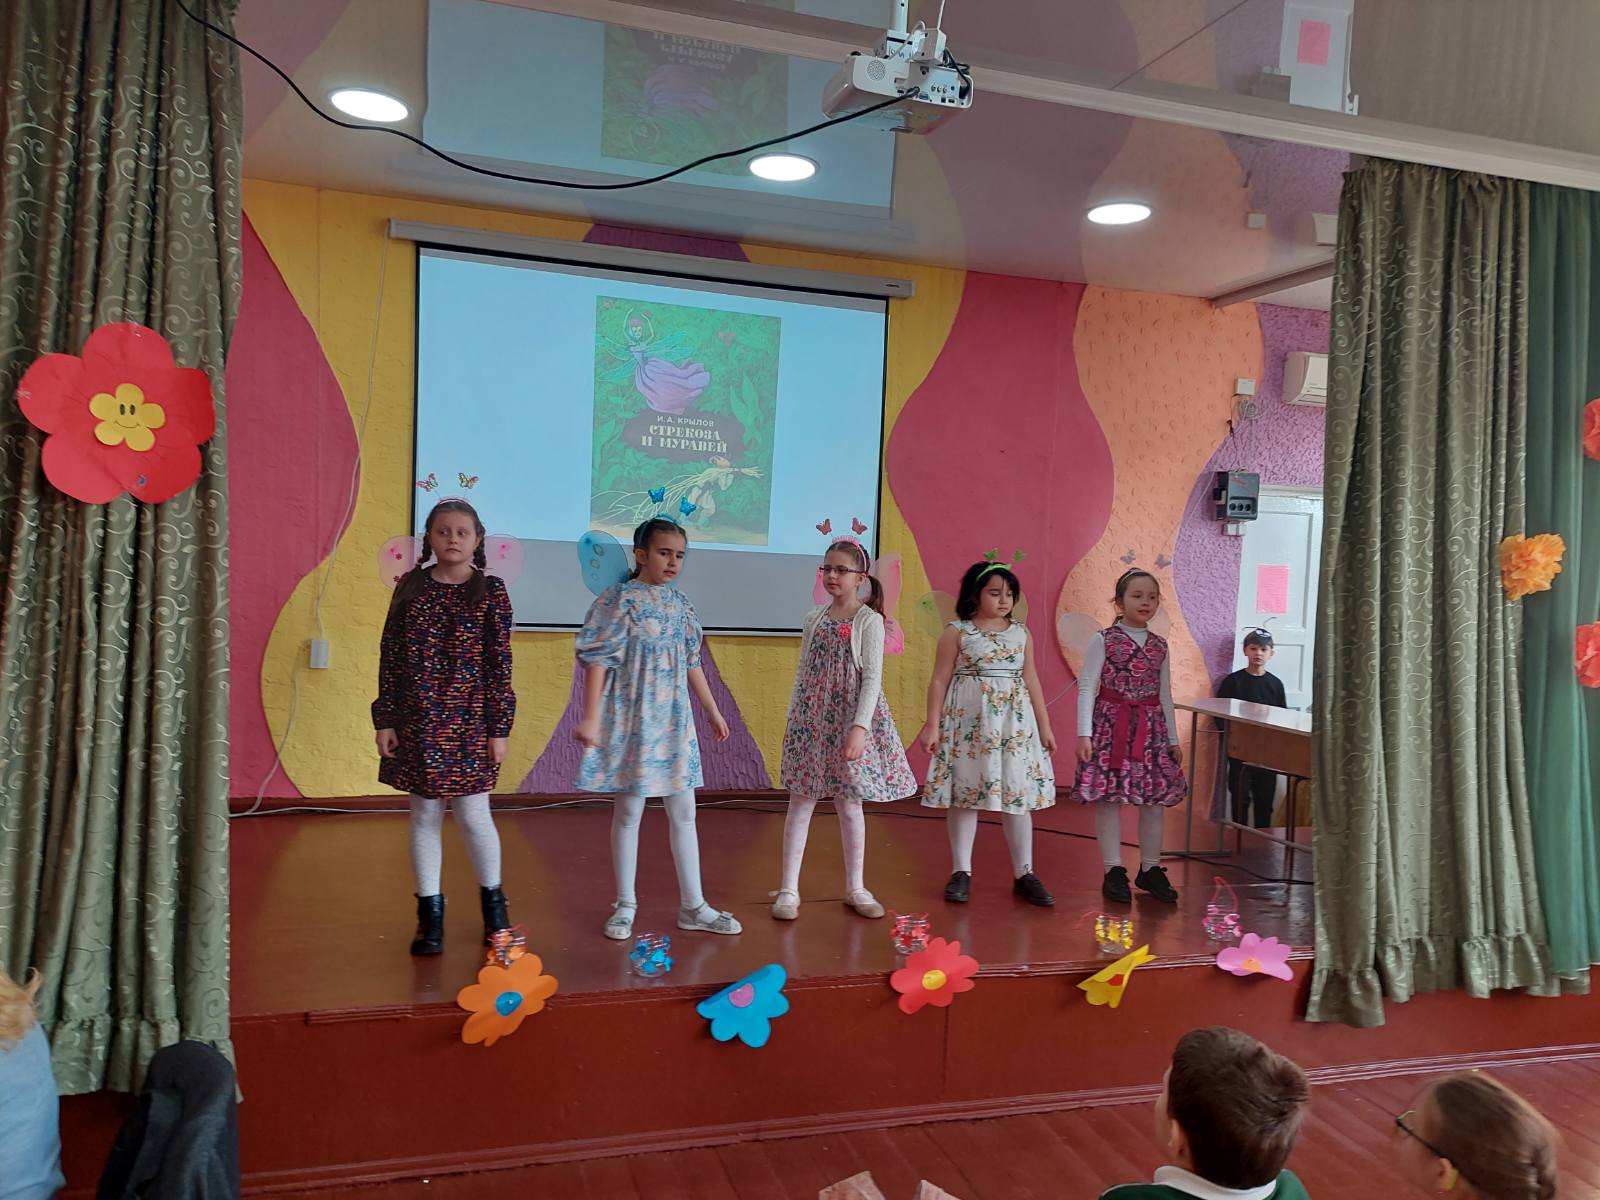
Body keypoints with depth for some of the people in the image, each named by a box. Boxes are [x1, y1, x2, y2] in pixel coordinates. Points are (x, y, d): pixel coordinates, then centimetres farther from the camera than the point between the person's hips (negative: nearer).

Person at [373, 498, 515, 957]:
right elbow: (390, 657, 5)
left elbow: (500, 663, -3)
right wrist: (385, 719, 1)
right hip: (417, 721, 2)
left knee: (473, 815, 3)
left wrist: (499, 728, -5)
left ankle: (493, 901, 27)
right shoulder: (410, 587, 3)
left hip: (470, 721, -2)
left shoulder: (491, 591, -2)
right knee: (424, 816, 9)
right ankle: (430, 913, 22)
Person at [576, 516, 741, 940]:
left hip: (674, 720, 6)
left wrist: (713, 712, 18)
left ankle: (693, 906, 18)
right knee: (628, 811, 4)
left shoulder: (679, 603, 8)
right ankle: (625, 905, 18)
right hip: (632, 719, -6)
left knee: (683, 813, 9)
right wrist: (590, 717, -18)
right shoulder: (620, 599, -9)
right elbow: (597, 660, -12)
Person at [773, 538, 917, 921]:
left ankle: (856, 888, 21)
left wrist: (860, 727, -20)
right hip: (811, 718, 3)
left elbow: (872, 677, -12)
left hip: (849, 719, -3)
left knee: (850, 805, 7)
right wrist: (793, 720, 10)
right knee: (800, 803, 4)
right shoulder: (814, 618, 7)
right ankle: (789, 889, 11)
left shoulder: (869, 620, -6)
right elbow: (804, 673, 12)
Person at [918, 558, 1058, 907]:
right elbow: (940, 681, -2)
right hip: (968, 720, -3)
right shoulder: (957, 631, -2)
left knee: (1017, 794, 4)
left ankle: (1024, 874, 14)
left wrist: (1044, 725, 11)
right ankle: (961, 872, 13)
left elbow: (1031, 681, 13)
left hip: (1014, 722, 3)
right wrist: (932, 724, -7)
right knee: (964, 793, 2)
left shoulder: (1021, 633, 9)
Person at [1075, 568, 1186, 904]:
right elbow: (1087, 687, -7)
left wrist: (1173, 738, 11)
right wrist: (1084, 733, -13)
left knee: (1155, 799, 6)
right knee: (1108, 798, -2)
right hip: (1111, 725, -4)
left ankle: (1150, 869, 20)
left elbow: (1165, 695, 14)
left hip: (1150, 728, 5)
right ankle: (1113, 871, 9)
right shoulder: (1103, 640, -5)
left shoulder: (1160, 645, 9)